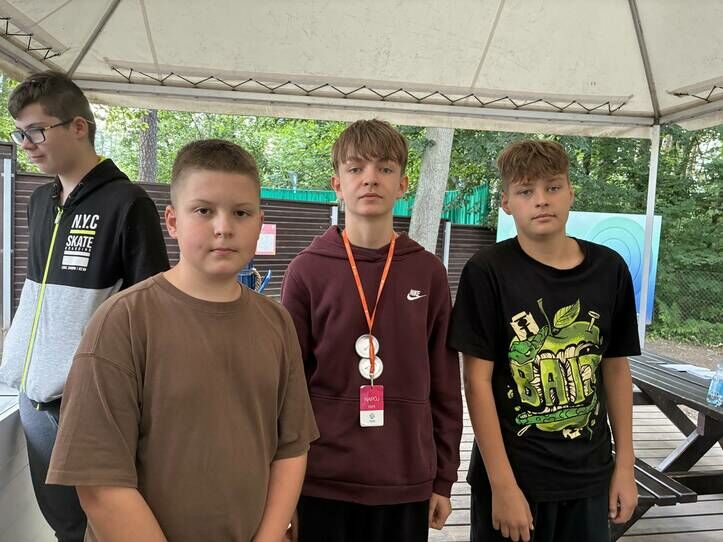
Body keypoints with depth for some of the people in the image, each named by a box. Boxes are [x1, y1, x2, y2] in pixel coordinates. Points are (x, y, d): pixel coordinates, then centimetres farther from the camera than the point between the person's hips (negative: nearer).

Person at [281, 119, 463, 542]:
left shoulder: (429, 272, 0)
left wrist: (443, 479, 6)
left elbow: (445, 386, 4)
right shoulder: (307, 270, -5)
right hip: (323, 483, -1)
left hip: (406, 484, 2)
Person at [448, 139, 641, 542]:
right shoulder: (488, 272, -13)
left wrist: (625, 464, 7)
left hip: (589, 477, 4)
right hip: (512, 475, -3)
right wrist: (502, 485, -14)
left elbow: (616, 368, 7)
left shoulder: (609, 269, -1)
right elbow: (478, 381, -13)